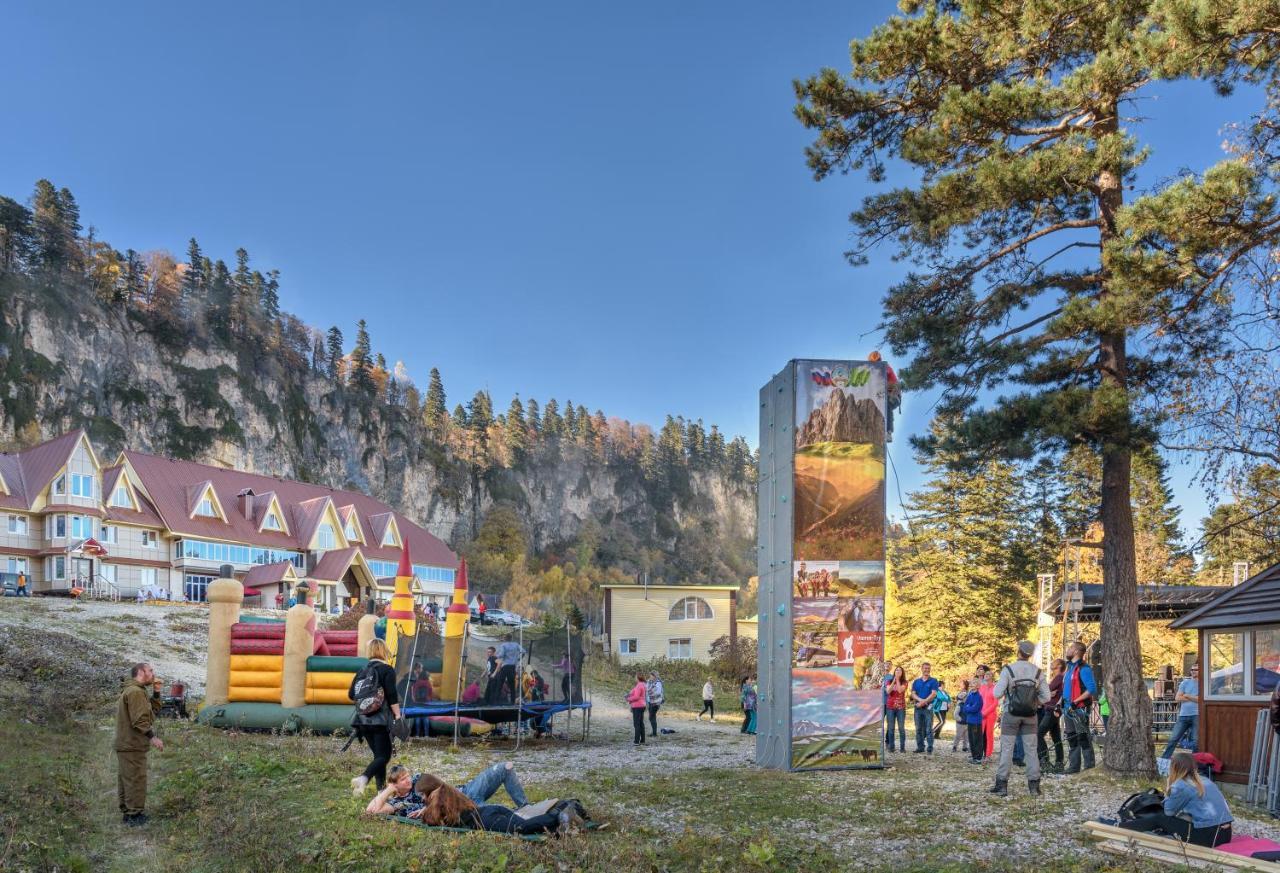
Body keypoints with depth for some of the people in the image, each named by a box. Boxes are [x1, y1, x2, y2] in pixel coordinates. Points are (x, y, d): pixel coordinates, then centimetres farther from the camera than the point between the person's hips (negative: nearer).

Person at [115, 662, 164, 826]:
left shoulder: (138, 691, 19)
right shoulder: (136, 692, -16)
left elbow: (153, 711, 18)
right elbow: (139, 720, -24)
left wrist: (156, 693, 9)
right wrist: (152, 737, -24)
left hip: (126, 745, 11)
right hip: (132, 746, -11)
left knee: (126, 780, 16)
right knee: (136, 780, -7)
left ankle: (127, 812, 24)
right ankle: (135, 815, -5)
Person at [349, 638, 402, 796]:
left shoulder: (362, 670, 10)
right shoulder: (387, 670, -6)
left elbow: (351, 696, 11)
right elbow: (392, 697, -13)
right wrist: (398, 716, -8)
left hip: (363, 720, 6)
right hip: (380, 720, -6)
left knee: (378, 754, 16)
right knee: (384, 756, -5)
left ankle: (381, 788, 15)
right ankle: (363, 778, -29)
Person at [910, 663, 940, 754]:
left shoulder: (933, 681, 3)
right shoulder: (916, 682, 14)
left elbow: (933, 694, -7)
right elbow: (913, 694, 5)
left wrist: (923, 702, -14)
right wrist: (921, 700, -14)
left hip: (928, 707, -4)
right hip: (918, 708, 4)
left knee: (929, 729, -6)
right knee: (919, 729, 6)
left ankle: (930, 749, -5)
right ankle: (920, 748, 12)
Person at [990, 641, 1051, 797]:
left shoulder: (1008, 669, -12)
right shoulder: (1038, 672, -2)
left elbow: (997, 694, -14)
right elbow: (1045, 697, -2)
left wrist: (997, 685, 6)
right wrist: (1033, 702, 13)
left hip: (1011, 714, -2)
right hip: (1031, 715, 2)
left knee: (1006, 749, 3)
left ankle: (1002, 785, 5)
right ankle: (1034, 785, 8)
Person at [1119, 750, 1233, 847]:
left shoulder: (1180, 786, -8)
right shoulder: (1205, 781, 15)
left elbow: (1169, 811, 4)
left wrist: (1167, 793, 17)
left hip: (1206, 836, -7)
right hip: (1225, 833, 7)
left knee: (1159, 819, 10)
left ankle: (1120, 827, 20)